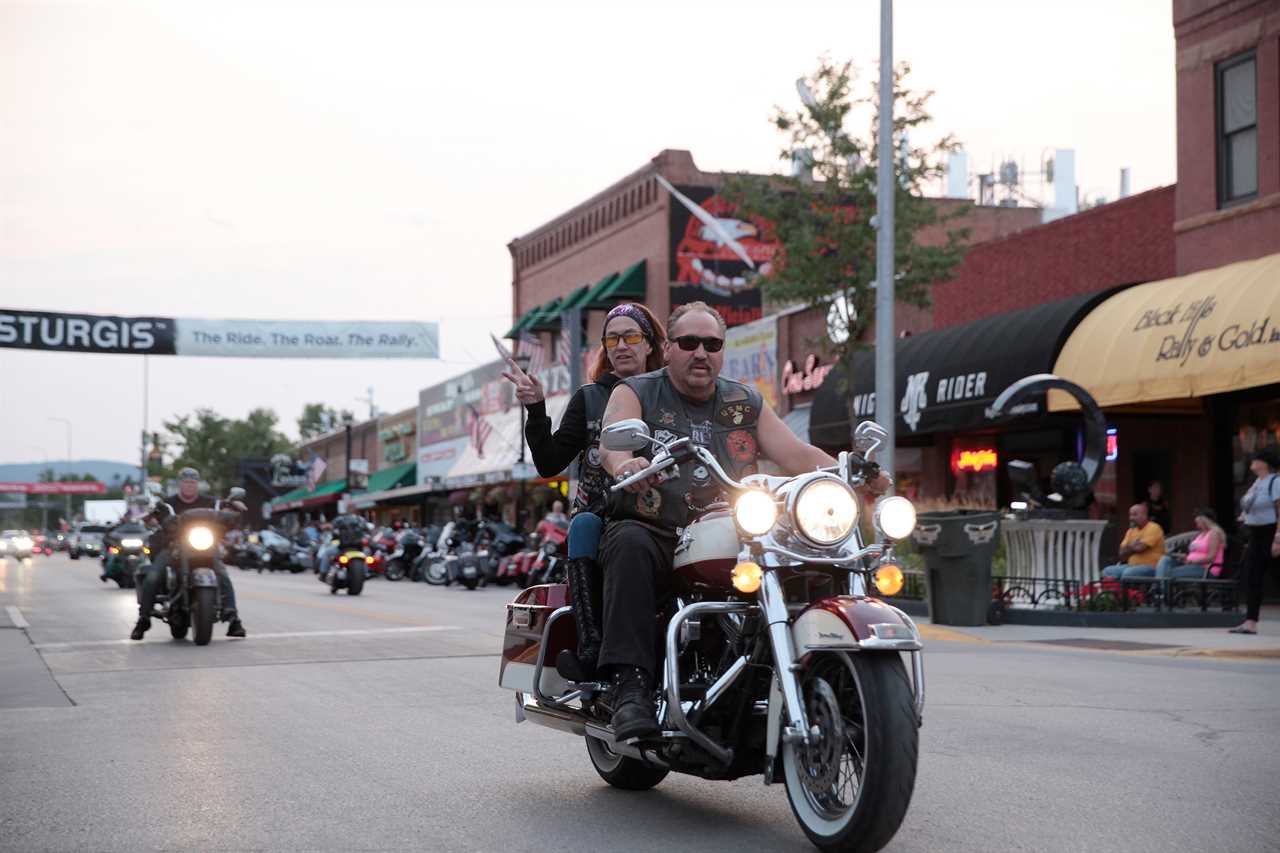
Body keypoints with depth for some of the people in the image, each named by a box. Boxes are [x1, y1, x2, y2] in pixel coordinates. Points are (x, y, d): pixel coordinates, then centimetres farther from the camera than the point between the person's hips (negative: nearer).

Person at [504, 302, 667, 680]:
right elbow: (549, 463, 6)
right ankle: (591, 645, -42)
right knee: (584, 523, -33)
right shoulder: (590, 398, 15)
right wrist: (536, 408, -5)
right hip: (601, 513, 1)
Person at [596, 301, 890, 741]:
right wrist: (625, 464, -40)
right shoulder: (636, 393, 7)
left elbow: (797, 454, 7)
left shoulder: (746, 404, 18)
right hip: (656, 535, -3)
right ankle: (630, 686, -41)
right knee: (630, 544, -37)